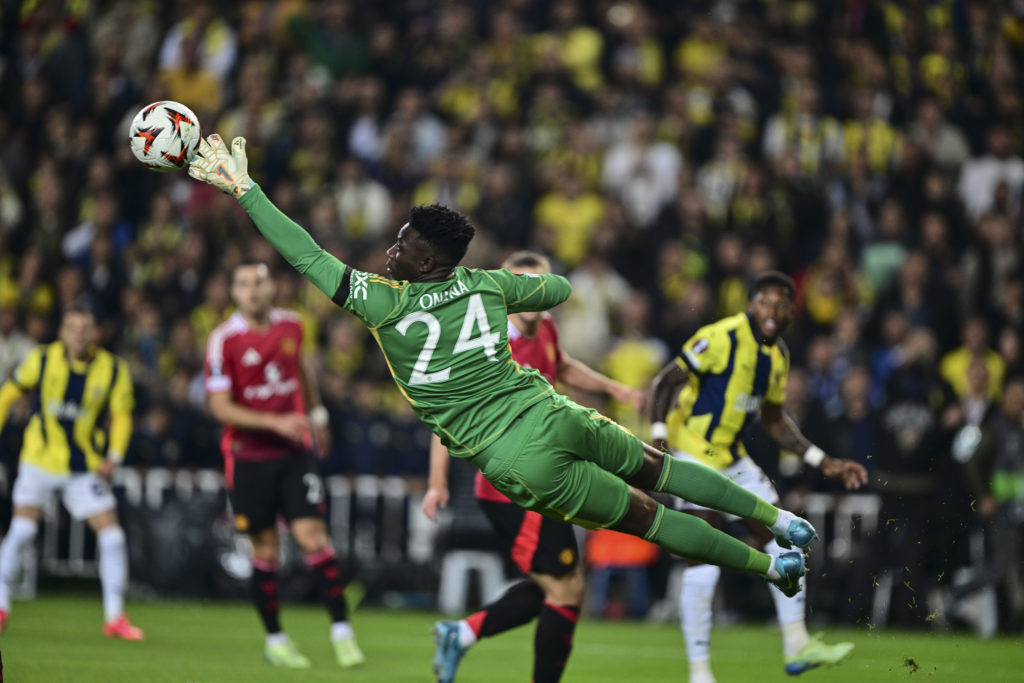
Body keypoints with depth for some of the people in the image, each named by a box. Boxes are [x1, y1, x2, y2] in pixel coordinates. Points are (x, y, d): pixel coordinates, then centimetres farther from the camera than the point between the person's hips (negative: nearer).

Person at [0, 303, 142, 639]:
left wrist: (114, 456, -9)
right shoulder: (43, 359, -9)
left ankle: (114, 616, 3)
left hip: (86, 466, 1)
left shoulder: (114, 370, -7)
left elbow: (121, 415, 4)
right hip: (40, 457, -1)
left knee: (111, 533, -6)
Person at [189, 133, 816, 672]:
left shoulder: (387, 303, -11)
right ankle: (780, 518, 29)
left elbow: (309, 258, -10)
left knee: (643, 514, 6)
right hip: (550, 412, 5)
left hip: (516, 459, -5)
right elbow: (560, 288, 22)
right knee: (655, 466, 24)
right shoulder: (487, 283, 5)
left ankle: (772, 565, 11)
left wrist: (244, 187, -6)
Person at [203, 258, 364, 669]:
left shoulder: (291, 326, 2)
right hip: (249, 457, -2)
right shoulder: (224, 340, -11)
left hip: (294, 451, 2)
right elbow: (220, 407, -15)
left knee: (312, 536, -9)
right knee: (265, 550, 3)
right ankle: (275, 639, 16)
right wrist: (275, 422, -23)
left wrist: (316, 414, 32)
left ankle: (342, 630, -3)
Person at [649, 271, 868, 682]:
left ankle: (797, 647, 17)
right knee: (704, 566, -13)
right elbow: (665, 382, -16)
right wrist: (659, 437, -29)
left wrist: (823, 462, 17)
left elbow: (774, 421, 21)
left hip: (733, 458, 9)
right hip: (694, 455, -9)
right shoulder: (722, 337, -16)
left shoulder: (778, 355, 10)